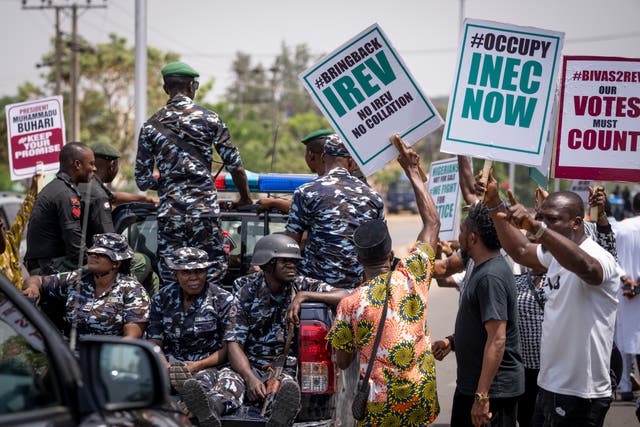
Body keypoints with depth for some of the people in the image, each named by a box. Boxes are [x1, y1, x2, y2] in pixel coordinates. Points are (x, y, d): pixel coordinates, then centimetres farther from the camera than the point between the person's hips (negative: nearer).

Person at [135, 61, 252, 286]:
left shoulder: (151, 126, 6)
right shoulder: (209, 118, 2)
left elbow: (143, 180, 6)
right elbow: (235, 165, 2)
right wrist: (245, 197, 18)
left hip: (169, 213, 2)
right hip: (205, 210, -2)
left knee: (170, 284, 7)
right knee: (213, 277, 2)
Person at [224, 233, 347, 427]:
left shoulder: (303, 285, 8)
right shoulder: (248, 292, 4)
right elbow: (234, 342, -5)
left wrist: (303, 296, -16)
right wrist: (250, 378, -24)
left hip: (286, 367, -2)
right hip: (251, 366, 2)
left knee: (289, 388, -38)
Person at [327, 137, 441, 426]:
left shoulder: (350, 304, -7)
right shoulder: (412, 277, -2)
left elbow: (342, 361, 3)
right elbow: (432, 222, 10)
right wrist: (412, 172, 18)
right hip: (421, 400, 2)